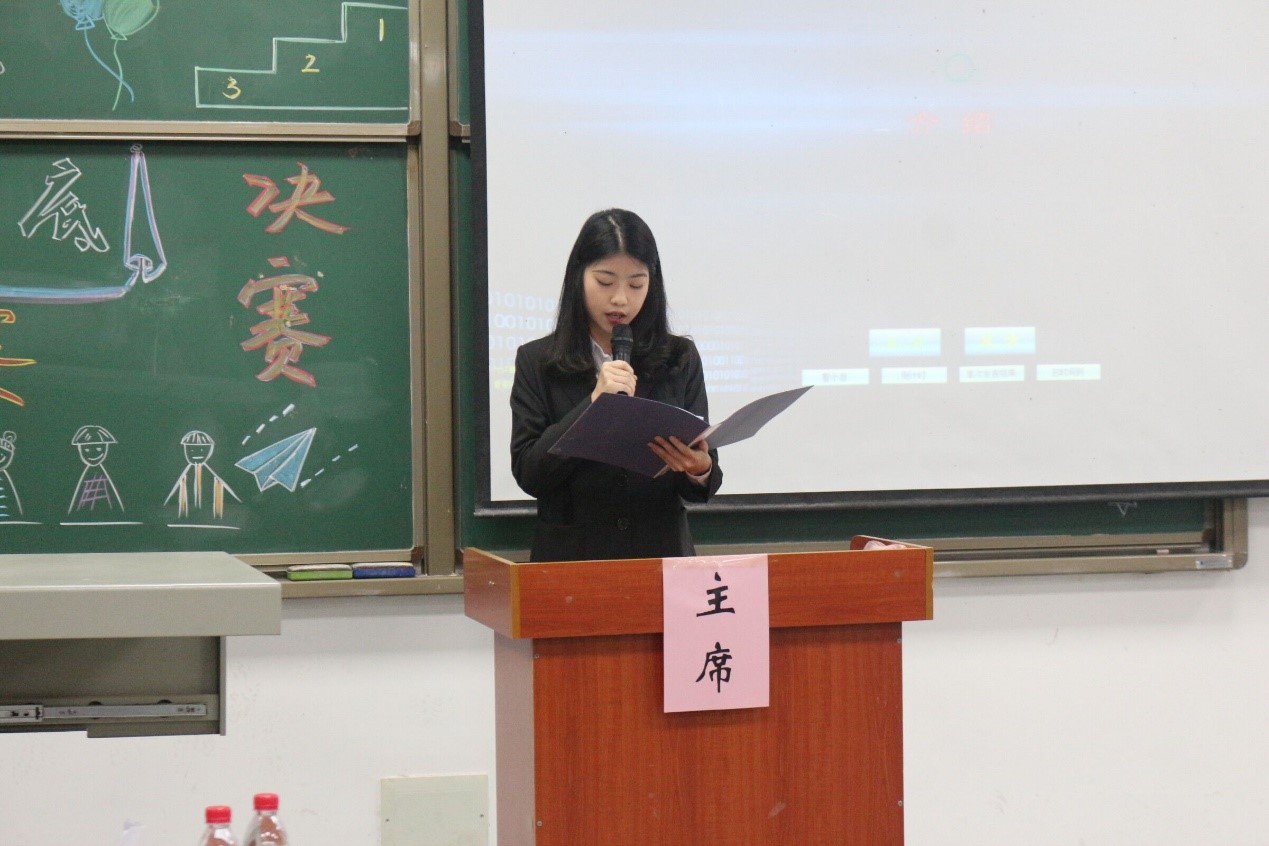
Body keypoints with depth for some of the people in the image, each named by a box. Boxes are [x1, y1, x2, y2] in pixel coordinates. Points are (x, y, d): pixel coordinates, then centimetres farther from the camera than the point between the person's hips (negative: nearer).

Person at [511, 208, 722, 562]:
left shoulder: (680, 359, 10)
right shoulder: (537, 361, 6)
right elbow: (527, 473, -3)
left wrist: (700, 470, -14)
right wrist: (593, 403, -11)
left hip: (660, 555, 2)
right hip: (569, 558, -1)